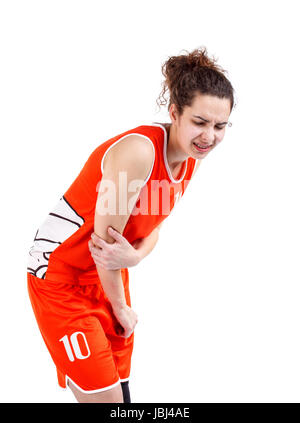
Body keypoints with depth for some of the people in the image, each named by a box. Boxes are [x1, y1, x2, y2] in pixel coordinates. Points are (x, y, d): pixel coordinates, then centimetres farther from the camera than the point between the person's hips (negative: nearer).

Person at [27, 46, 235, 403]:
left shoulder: (192, 159, -2)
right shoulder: (138, 151, -29)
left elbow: (152, 226, 5)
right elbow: (104, 241, -23)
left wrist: (135, 255, -19)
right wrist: (120, 306, -8)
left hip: (109, 276, 8)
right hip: (61, 277, -8)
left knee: (119, 391, 13)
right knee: (104, 398, -7)